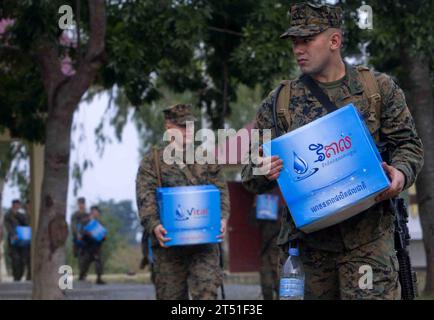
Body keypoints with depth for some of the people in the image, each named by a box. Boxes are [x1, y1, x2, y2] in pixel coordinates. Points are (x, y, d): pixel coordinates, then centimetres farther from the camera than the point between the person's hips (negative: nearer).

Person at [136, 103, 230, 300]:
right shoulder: (151, 162, 9)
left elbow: (220, 191, 10)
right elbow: (145, 198, -3)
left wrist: (222, 218, -10)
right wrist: (154, 226, -21)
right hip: (169, 243, -1)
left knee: (206, 291, -12)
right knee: (171, 295, 4)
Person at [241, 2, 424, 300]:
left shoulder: (379, 88, 5)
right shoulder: (280, 102, 7)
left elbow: (408, 144, 8)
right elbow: (251, 174, 9)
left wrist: (401, 173, -14)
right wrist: (265, 172, -15)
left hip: (368, 236, -2)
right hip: (310, 238, 2)